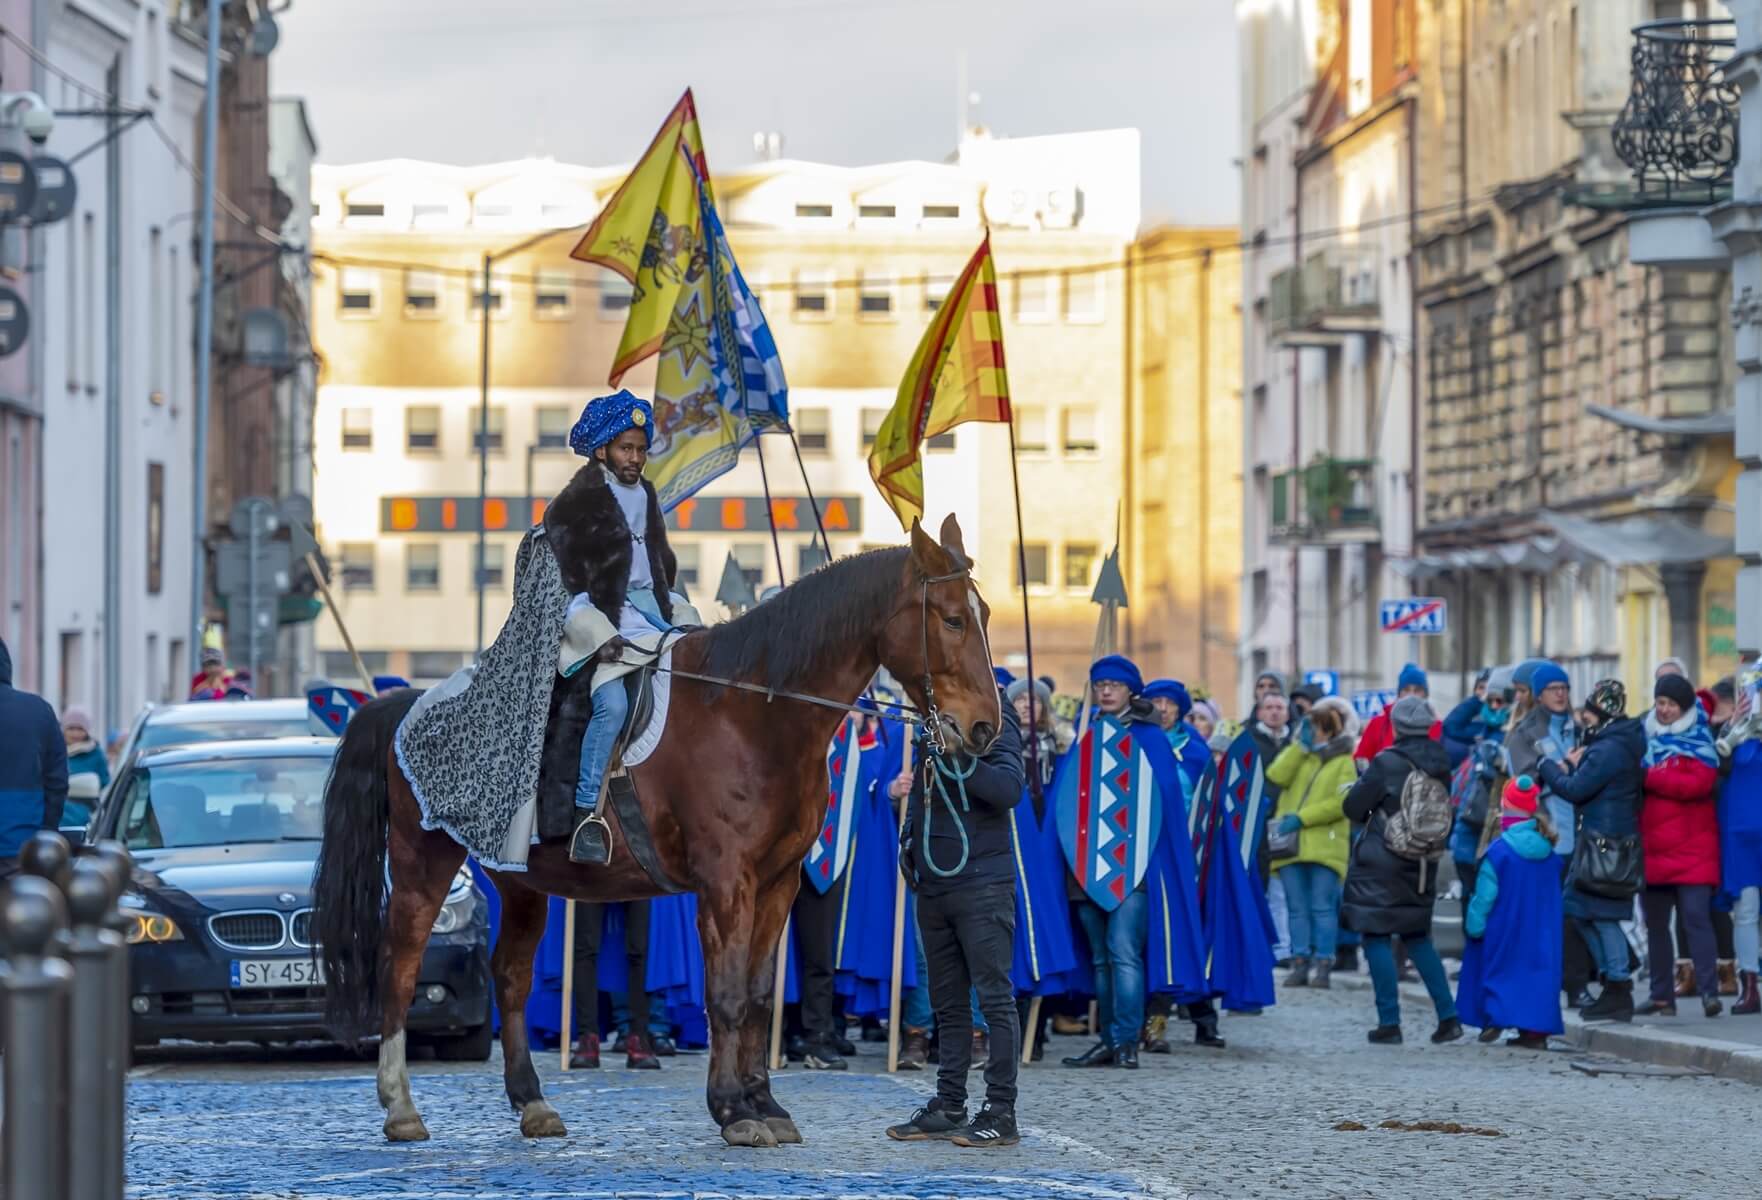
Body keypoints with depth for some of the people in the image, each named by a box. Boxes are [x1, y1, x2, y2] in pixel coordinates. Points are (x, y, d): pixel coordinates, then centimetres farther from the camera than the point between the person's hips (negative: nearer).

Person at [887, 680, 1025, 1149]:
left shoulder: (993, 723, -7)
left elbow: (1010, 789, -22)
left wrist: (956, 756, -30)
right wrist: (909, 844, 13)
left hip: (981, 882, -8)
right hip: (934, 883, 8)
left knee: (994, 997, -6)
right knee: (948, 1001, 12)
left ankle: (1001, 1113, -6)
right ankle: (948, 1106, 17)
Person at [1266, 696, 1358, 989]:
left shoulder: (1344, 762, 6)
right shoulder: (1298, 755, 18)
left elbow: (1343, 803, -8)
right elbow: (1277, 776, -2)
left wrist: (1301, 818, -14)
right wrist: (1302, 745, -3)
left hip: (1325, 846, -4)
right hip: (1291, 844, 4)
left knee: (1322, 907, -6)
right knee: (1297, 908, 4)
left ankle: (1322, 965, -4)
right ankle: (1300, 963, 7)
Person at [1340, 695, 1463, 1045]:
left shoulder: (1387, 763, -17)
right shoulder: (1440, 765, -1)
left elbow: (1352, 807, -10)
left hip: (1380, 862, -6)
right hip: (1421, 867, 6)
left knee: (1377, 938, 1)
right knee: (1418, 937, 17)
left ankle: (1389, 1022, -2)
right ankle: (1448, 1016, 11)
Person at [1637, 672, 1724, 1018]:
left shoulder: (1699, 741, 2)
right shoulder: (1645, 738, 14)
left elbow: (1699, 783, -15)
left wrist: (1649, 777, -15)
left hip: (1692, 849, -5)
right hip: (1652, 847, 5)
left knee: (1696, 916, -13)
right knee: (1655, 923, 8)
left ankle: (1709, 991, -15)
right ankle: (1662, 996, 15)